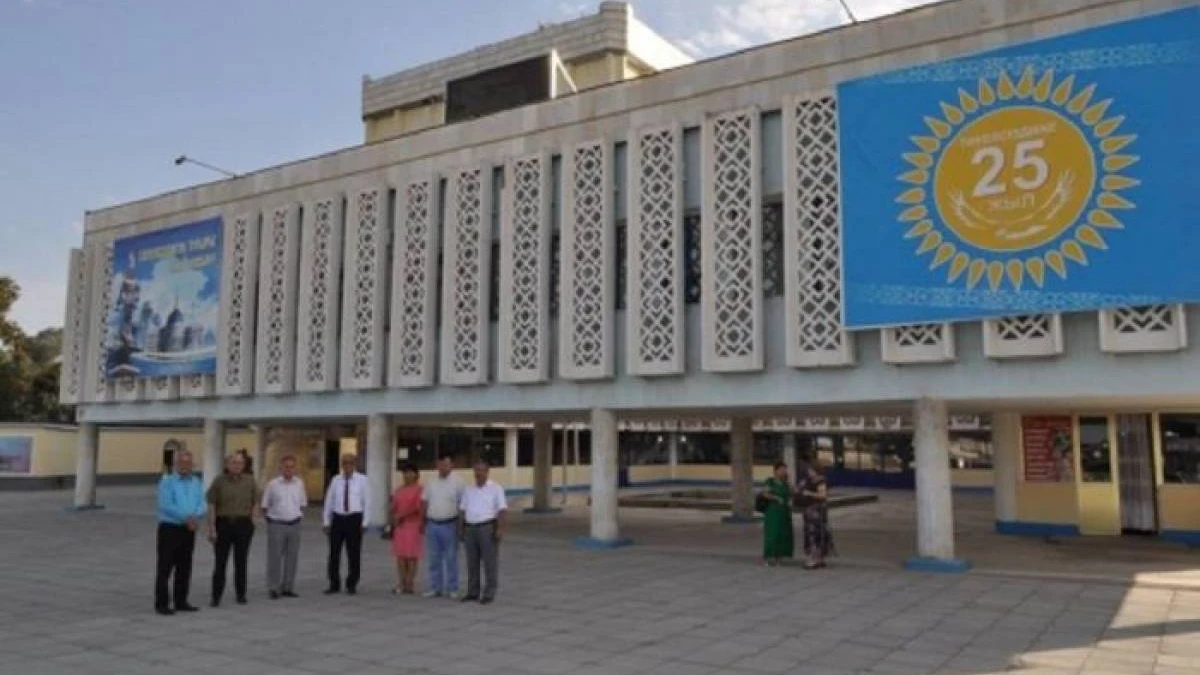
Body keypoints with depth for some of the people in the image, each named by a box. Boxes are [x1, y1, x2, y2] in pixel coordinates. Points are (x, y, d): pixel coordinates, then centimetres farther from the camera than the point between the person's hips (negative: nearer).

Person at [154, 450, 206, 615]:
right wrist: (186, 517, -19)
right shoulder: (167, 481, -4)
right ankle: (161, 603, 4)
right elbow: (166, 506, -15)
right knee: (165, 567, -2)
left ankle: (181, 601, 20)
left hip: (189, 529, 5)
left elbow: (202, 505, 2)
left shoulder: (197, 482, 10)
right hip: (169, 528, -5)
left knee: (185, 567, 10)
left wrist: (195, 517, -19)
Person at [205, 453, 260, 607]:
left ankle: (241, 594, 19)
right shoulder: (219, 481, -1)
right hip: (223, 523, -1)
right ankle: (216, 597, 9)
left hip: (243, 524, 1)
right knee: (220, 562, 0)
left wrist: (252, 522, 1)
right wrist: (212, 528, -7)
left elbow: (255, 503, 9)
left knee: (241, 561, 8)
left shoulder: (249, 481, 4)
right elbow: (211, 505, -3)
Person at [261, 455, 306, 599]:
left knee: (292, 557, 7)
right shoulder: (273, 484, -4)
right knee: (275, 557, -1)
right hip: (276, 525, -3)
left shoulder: (299, 483, 5)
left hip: (294, 525, 3)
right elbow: (265, 506, 3)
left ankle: (288, 587, 16)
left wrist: (299, 516, 7)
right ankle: (273, 588, 7)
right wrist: (269, 519, 1)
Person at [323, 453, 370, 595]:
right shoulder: (336, 480, 5)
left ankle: (352, 585, 18)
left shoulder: (362, 479, -1)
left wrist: (364, 522, -6)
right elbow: (329, 501, 8)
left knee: (354, 554, 5)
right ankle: (334, 584, 18)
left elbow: (366, 501, -2)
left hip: (354, 518, -2)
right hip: (338, 518, 2)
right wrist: (327, 522, 5)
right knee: (334, 553, 6)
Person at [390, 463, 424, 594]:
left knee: (411, 556, -3)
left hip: (413, 526, -6)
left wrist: (402, 516, -13)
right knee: (400, 555, 6)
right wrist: (392, 524, 7)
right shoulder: (399, 490, 16)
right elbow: (394, 508, 16)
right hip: (399, 526, 6)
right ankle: (401, 584, 11)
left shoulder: (419, 489, -6)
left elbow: (419, 508, -13)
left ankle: (410, 584, 1)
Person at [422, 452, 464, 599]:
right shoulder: (431, 482, 8)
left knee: (451, 558, 3)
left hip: (449, 525, -4)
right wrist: (423, 522, 10)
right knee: (434, 558, 10)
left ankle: (452, 589, 10)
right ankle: (435, 588, 18)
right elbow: (425, 502, 13)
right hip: (432, 524, 4)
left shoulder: (457, 482, -5)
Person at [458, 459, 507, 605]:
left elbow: (503, 510, -9)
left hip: (488, 528, -5)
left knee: (489, 562, -2)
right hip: (470, 529, 5)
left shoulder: (496, 488, -3)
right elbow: (462, 510, 14)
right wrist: (461, 529, 7)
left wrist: (500, 529, -18)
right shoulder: (468, 489, 12)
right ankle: (473, 593, 17)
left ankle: (489, 594, 4)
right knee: (472, 562, 8)